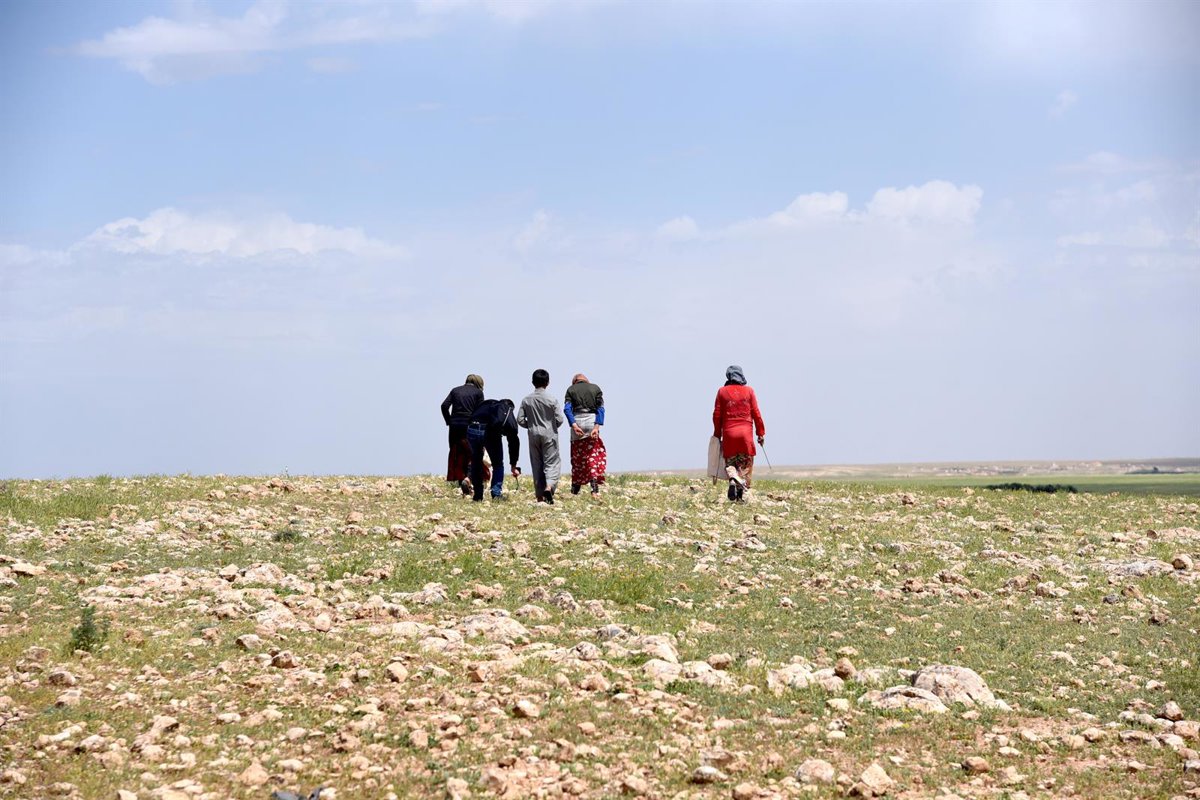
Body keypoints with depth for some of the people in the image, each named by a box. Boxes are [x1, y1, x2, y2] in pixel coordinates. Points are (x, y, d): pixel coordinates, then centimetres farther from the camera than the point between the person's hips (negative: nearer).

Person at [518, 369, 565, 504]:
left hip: (533, 435, 3)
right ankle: (549, 486, -25)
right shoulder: (552, 399, -9)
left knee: (536, 464, 9)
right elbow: (559, 419, -10)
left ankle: (540, 496, 9)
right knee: (551, 462, 1)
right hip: (549, 435, -3)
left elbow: (520, 420, -2)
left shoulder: (526, 400, -1)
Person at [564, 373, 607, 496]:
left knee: (577, 456, 10)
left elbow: (567, 408, -7)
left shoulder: (571, 389, 8)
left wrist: (574, 425, -14)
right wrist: (596, 427, -9)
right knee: (593, 454, 6)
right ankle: (594, 487, -8)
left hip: (577, 422, 0)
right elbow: (600, 409, -2)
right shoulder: (595, 388, 10)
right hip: (592, 421, 0)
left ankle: (575, 489, 12)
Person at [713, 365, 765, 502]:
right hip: (746, 433, -1)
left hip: (728, 433, 1)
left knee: (730, 462, 10)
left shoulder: (722, 391, 5)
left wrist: (717, 434, 13)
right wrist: (761, 433, 9)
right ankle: (742, 492, -5)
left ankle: (733, 479, -20)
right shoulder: (749, 391, 3)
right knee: (745, 463, 6)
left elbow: (717, 415, 4)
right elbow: (756, 414, 3)